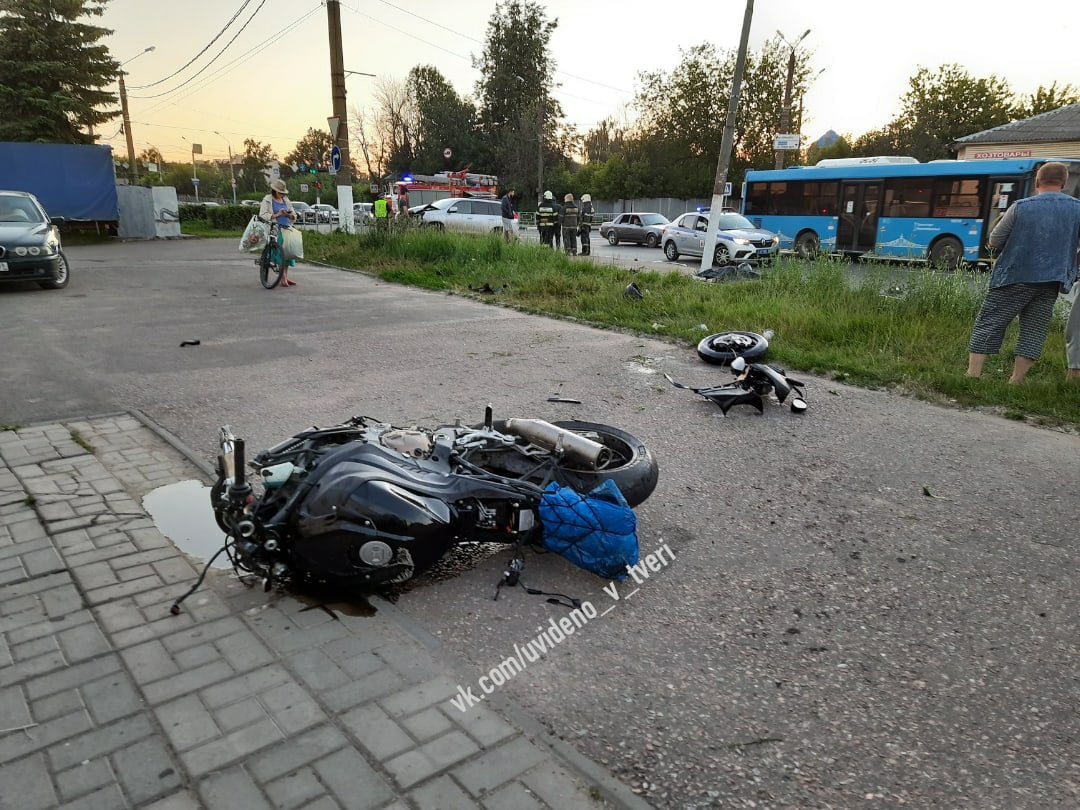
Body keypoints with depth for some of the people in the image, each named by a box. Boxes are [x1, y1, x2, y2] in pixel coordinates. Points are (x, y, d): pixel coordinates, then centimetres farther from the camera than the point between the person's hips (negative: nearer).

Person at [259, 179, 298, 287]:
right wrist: (277, 215, -15)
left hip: (287, 228, 6)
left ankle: (285, 277, 10)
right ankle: (283, 278, -17)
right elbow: (263, 215, -8)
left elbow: (294, 216, 21)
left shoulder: (286, 201, 20)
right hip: (275, 229, -6)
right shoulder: (267, 200, 2)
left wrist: (290, 215, -2)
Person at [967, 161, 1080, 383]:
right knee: (1033, 332, 9)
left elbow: (993, 242, -1)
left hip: (1014, 278, -3)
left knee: (987, 325, 3)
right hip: (1051, 282, 3)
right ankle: (1015, 383, 8)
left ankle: (972, 375, -2)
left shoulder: (1020, 207, -6)